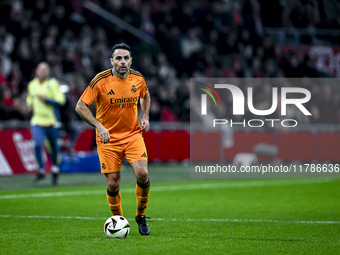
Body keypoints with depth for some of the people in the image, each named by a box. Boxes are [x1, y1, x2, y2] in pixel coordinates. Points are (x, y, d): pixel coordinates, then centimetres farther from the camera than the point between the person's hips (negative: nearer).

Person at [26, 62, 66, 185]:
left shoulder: (53, 84, -5)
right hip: (37, 121, 2)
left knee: (54, 147, 8)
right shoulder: (32, 85, 7)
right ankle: (41, 170, -2)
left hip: (51, 121, -2)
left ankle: (55, 170, 30)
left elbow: (60, 101, -12)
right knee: (37, 145, -17)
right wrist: (30, 105, 4)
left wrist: (46, 99, -20)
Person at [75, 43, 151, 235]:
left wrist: (145, 116, 5)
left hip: (133, 135, 2)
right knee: (113, 184, -4)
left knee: (142, 174, -18)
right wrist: (99, 126, -19)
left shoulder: (138, 78, -3)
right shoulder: (101, 81, -13)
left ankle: (141, 216, 6)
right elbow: (80, 106, -9)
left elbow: (145, 95, 21)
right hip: (108, 137, -2)